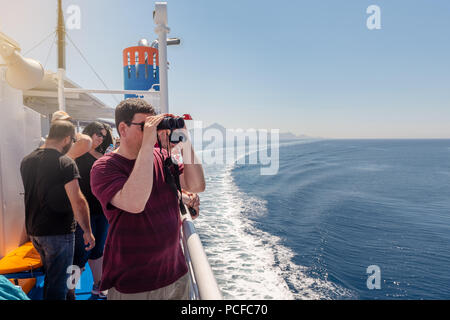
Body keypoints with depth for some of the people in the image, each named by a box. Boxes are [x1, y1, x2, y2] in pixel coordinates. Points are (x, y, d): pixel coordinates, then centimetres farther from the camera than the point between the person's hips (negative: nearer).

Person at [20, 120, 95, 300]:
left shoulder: (26, 161, 5)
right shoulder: (65, 164, -19)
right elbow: (78, 203, -22)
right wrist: (88, 231, -14)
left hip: (33, 230, 8)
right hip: (59, 232, -8)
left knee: (50, 276, 27)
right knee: (57, 285, 6)